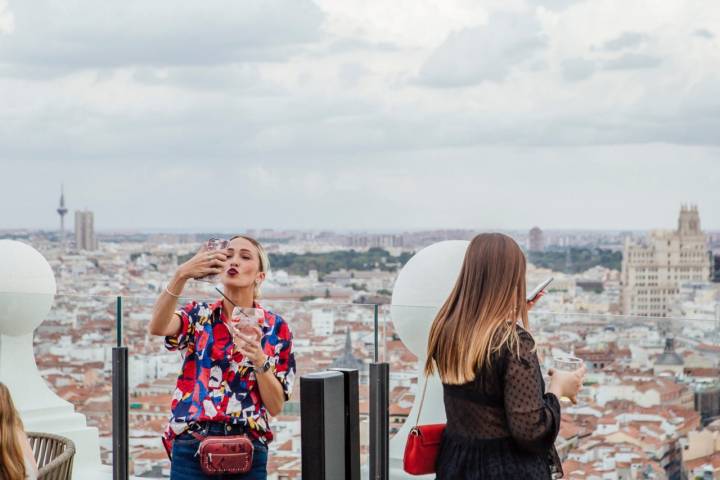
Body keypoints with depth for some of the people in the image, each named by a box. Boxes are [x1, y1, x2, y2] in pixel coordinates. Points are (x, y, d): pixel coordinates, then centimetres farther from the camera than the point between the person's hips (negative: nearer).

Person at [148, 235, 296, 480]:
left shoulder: (275, 328, 4)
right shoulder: (198, 315, 4)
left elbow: (276, 406, 1)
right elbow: (156, 327, -19)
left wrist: (259, 360, -15)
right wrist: (181, 275, -33)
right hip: (192, 451, 0)